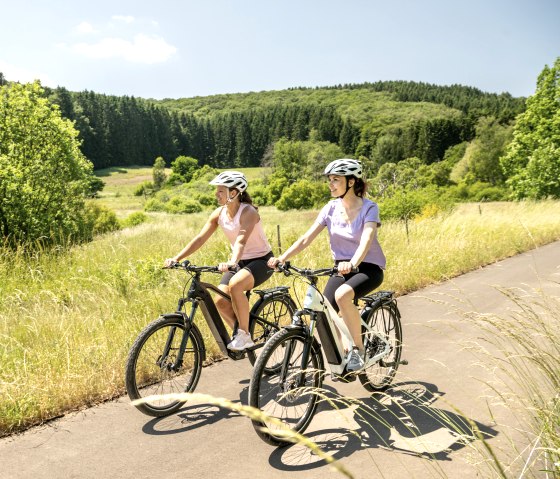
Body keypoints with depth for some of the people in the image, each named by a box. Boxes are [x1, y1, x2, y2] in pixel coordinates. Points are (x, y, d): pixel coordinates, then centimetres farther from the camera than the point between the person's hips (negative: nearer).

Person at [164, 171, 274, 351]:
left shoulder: (248, 212, -22)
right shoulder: (219, 213, -4)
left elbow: (241, 240, -37)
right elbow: (200, 238, -9)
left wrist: (232, 262, -55)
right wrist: (176, 258, -20)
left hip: (261, 260, -6)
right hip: (239, 262, 6)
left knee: (235, 285, -34)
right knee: (220, 301, -13)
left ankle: (244, 336, -18)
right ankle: (240, 333, 12)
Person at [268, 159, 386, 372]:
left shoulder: (369, 208, -12)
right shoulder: (331, 208, 0)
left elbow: (366, 239, -30)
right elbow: (306, 238, -7)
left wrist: (353, 263, -49)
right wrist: (282, 257, -21)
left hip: (369, 267, -4)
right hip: (342, 268, 5)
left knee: (342, 295, -35)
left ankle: (358, 348, -15)